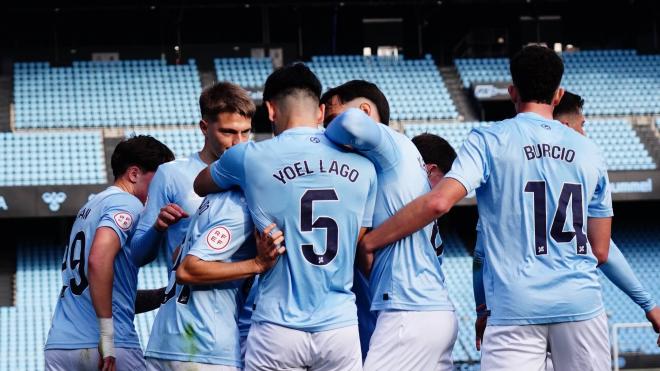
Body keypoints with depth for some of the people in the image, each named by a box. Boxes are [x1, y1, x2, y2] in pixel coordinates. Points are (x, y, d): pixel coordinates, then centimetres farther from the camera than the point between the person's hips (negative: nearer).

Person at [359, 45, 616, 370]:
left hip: (516, 307, -3)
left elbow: (439, 202, -15)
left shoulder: (489, 140, 0)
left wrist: (367, 242, -6)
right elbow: (601, 252, 13)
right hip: (581, 305, 3)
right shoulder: (589, 152, 11)